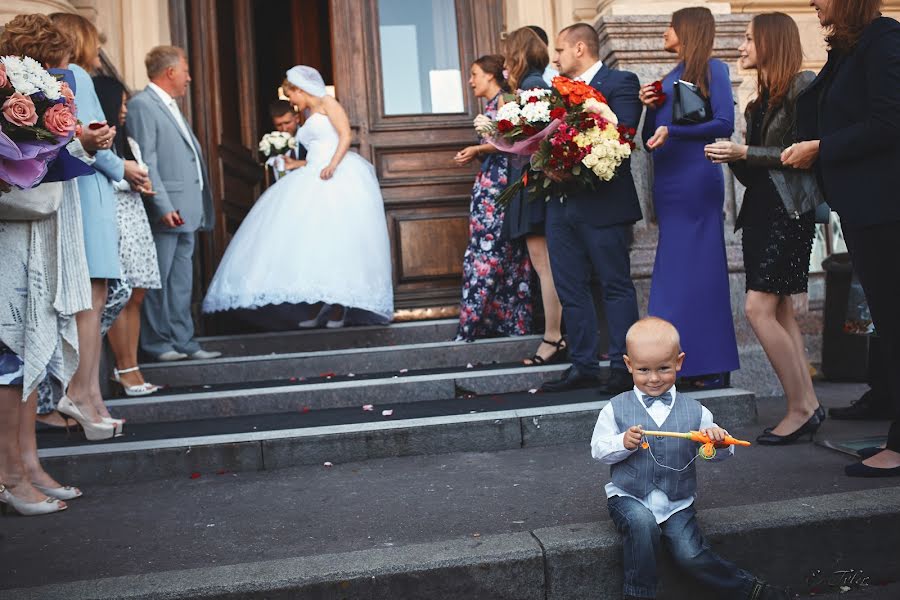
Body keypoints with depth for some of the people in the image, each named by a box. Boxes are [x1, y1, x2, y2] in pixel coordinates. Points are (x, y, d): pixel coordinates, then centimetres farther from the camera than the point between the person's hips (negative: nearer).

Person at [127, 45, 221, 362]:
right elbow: (146, 161, -16)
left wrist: (200, 205, 15)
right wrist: (163, 206, -21)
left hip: (187, 212, 9)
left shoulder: (171, 106, 21)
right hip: (167, 212, -9)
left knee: (181, 282, 12)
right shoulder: (141, 105, -9)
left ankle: (182, 341, 18)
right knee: (158, 280, 0)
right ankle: (157, 342, 9)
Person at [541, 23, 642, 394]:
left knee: (616, 286, 1)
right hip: (562, 204, 8)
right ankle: (583, 366, 18)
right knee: (571, 290, 9)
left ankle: (622, 369, 7)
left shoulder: (620, 82, -3)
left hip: (602, 203, -7)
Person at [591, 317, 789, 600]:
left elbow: (719, 454, 3)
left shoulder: (694, 411, 1)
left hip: (677, 502, 1)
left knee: (690, 555, -15)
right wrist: (623, 443, -23)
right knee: (643, 525, -31)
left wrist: (719, 441, -20)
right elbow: (598, 450, -4)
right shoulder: (616, 408, -3)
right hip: (629, 498, -1)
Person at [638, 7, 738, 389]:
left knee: (697, 270, -5)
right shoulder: (669, 78, 19)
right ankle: (681, 363, 15)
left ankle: (709, 367, 2)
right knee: (675, 271, 8)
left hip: (696, 181, -7)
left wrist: (672, 130, -18)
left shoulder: (712, 70, 0)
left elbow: (724, 123, -12)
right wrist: (650, 107, 3)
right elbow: (649, 141, 18)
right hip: (666, 183, 7)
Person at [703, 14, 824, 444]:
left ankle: (801, 408, -6)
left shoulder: (802, 86, -4)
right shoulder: (760, 102, 19)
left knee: (759, 308, -15)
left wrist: (744, 153, -14)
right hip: (759, 210, 9)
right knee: (780, 311, 5)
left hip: (789, 210, -9)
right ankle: (809, 405, 9)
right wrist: (732, 157, 1)